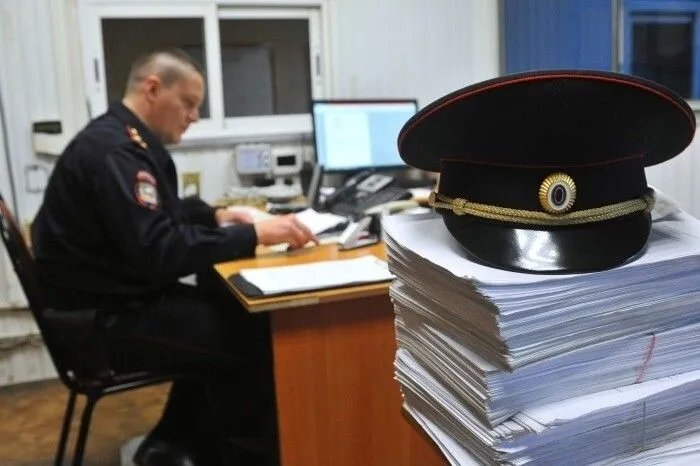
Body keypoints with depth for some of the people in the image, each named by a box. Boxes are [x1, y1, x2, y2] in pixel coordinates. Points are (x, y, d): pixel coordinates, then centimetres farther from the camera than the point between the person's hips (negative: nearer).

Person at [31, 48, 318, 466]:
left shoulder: (128, 140, 10)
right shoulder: (114, 150, -22)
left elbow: (159, 213, 24)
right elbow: (160, 250, -30)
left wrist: (216, 216, 10)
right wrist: (254, 235, -27)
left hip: (123, 297, 11)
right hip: (103, 321, -11)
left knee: (232, 311, 7)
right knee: (254, 335, -13)